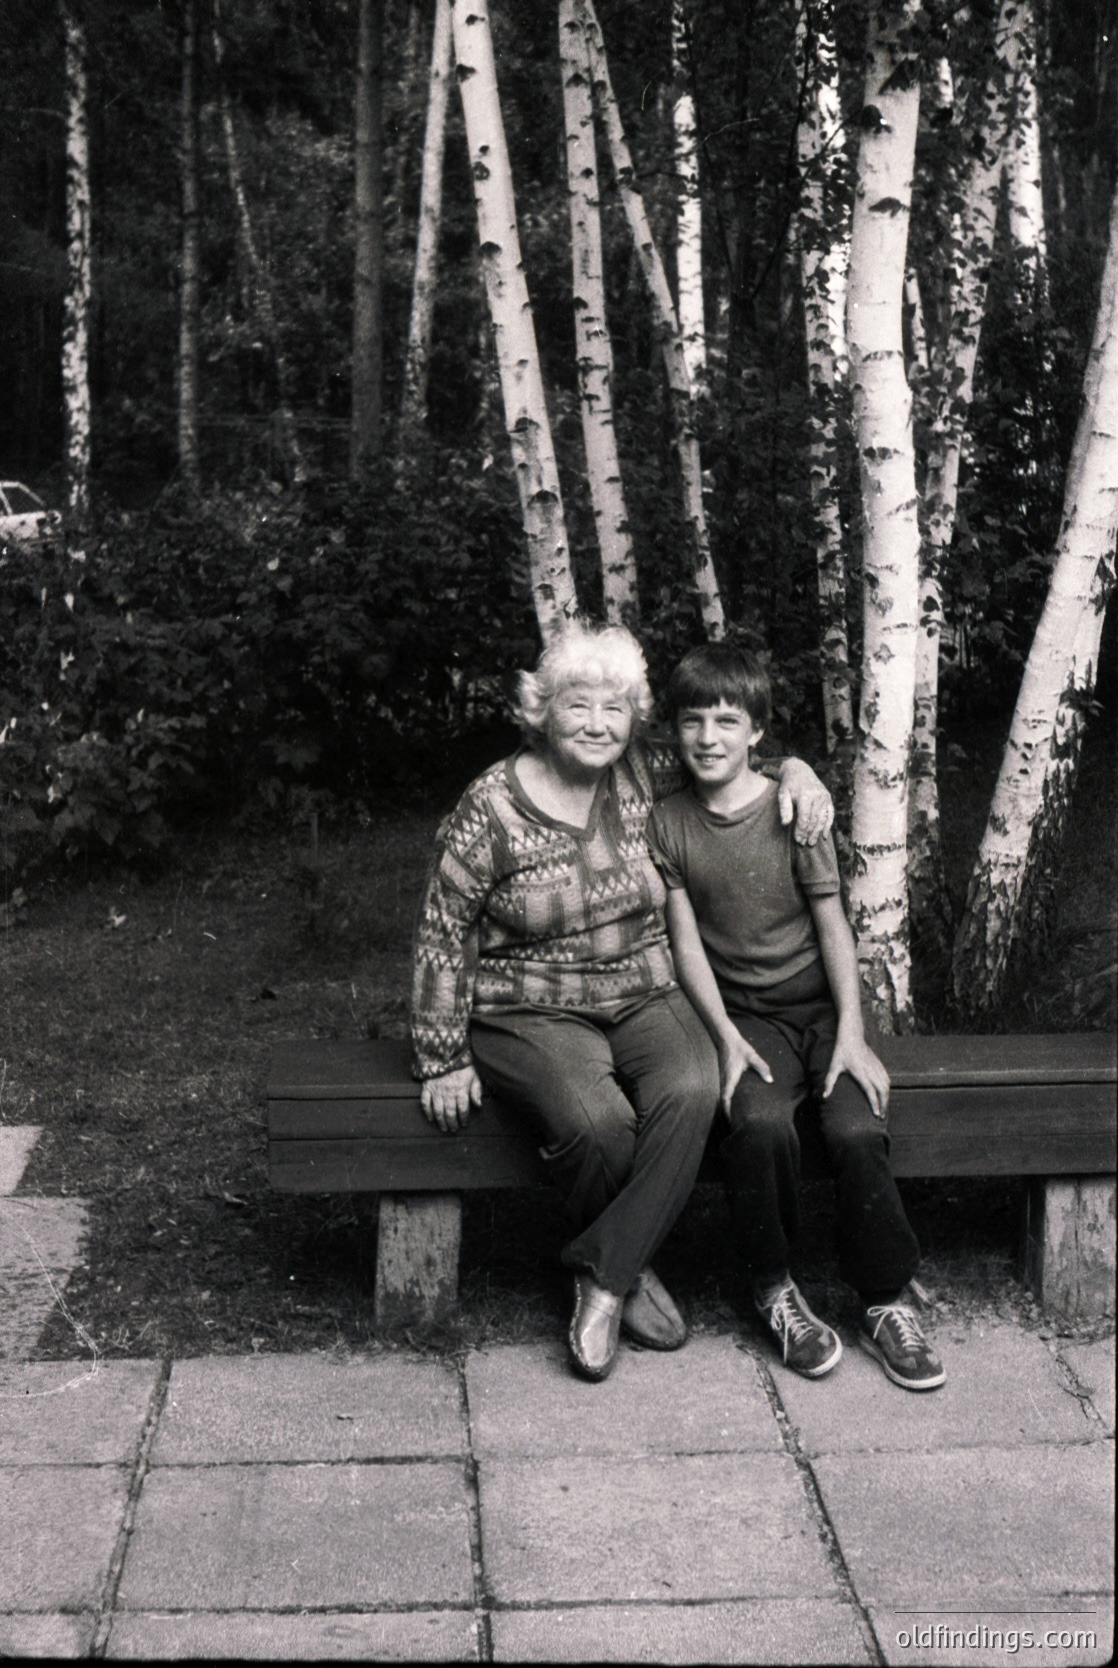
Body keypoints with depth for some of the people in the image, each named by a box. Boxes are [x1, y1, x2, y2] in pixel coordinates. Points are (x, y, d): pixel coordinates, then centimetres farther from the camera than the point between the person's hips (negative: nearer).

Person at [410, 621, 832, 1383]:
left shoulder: (640, 777, 2)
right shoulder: (491, 809, -8)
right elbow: (444, 935, -4)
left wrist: (794, 767, -1)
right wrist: (444, 1058, -5)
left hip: (646, 997, 4)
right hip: (531, 1012, -3)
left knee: (690, 1092, -28)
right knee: (596, 1121, -32)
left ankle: (603, 1277, -16)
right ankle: (632, 1271, -3)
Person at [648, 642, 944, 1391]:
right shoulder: (667, 824, 2)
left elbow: (833, 927, 0)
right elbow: (687, 944, 0)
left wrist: (852, 1034, -10)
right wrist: (727, 1037, -12)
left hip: (823, 1010, 0)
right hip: (744, 1016, 0)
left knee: (857, 1129, -26)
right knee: (761, 1122, -30)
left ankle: (889, 1302, -5)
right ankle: (775, 1288, -8)